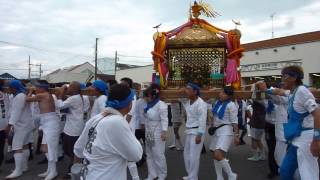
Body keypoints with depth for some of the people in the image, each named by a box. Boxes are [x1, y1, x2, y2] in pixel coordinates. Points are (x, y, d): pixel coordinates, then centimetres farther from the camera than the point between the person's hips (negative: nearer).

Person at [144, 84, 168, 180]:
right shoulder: (149, 105, 8)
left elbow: (164, 120, -19)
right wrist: (146, 131, 15)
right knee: (149, 155, 15)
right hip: (149, 133, 9)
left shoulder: (161, 105, -17)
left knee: (158, 155, 1)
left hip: (157, 134, -8)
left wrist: (164, 132, -24)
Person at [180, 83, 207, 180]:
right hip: (189, 131, 9)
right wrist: (181, 92, 3)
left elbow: (202, 120, -20)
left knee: (194, 156, -3)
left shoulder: (200, 103, -17)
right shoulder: (187, 101, 6)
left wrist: (199, 135, -23)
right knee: (186, 154, 17)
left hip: (197, 131, -9)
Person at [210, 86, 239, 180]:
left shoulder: (231, 105, -11)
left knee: (218, 155, -18)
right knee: (215, 156, 9)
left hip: (226, 131, -8)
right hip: (216, 131, 8)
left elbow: (234, 121, -14)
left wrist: (236, 135, -17)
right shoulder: (218, 102, 11)